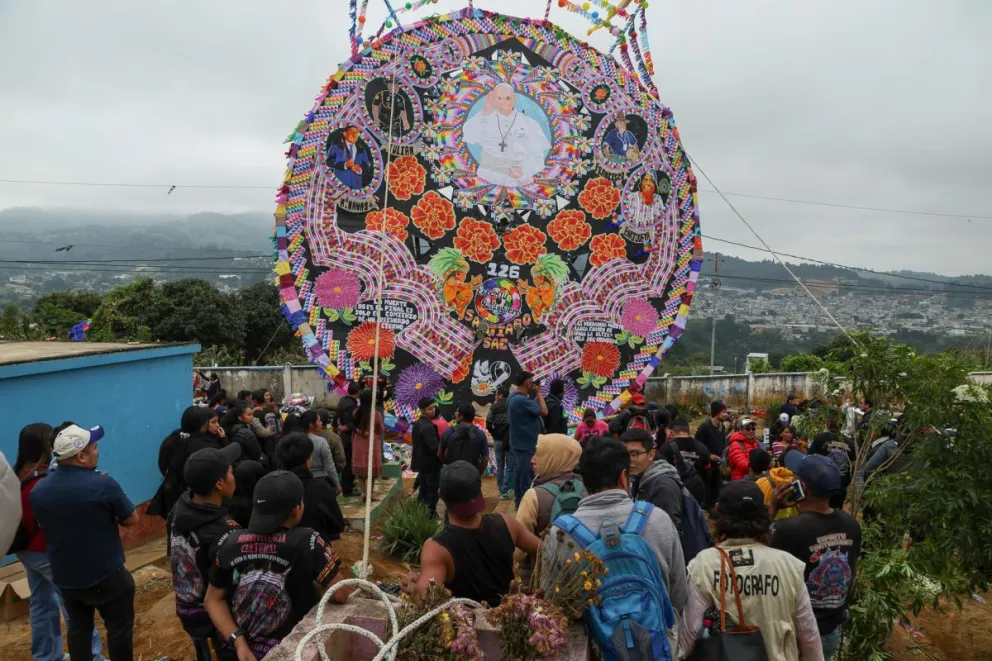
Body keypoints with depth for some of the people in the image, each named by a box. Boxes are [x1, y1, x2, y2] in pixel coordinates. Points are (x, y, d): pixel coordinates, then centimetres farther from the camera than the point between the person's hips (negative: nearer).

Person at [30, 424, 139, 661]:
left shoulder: (38, 490, -5)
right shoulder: (103, 484, -23)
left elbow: (43, 525, 13)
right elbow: (132, 519, -13)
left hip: (64, 577, 6)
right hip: (106, 574, -5)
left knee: (78, 626, 21)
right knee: (119, 626, 11)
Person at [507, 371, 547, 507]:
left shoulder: (513, 397, 8)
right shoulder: (522, 399, -26)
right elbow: (544, 411, -19)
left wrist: (533, 396, 5)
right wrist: (538, 393, -12)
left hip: (518, 443, 10)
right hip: (526, 445, -10)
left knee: (520, 473, 17)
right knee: (527, 475, 0)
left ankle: (519, 500, 26)